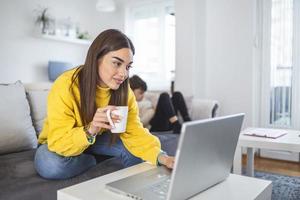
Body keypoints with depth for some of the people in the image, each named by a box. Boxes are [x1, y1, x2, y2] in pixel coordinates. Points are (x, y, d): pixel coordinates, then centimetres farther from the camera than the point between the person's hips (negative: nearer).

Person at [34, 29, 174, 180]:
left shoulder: (123, 90, -18)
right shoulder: (66, 86, -32)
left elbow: (134, 132, -21)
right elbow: (59, 142, -33)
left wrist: (159, 156, -38)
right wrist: (90, 131, -52)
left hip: (95, 140, 3)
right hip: (60, 144, -2)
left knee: (137, 150, -21)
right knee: (49, 164, -34)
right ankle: (93, 161, -5)